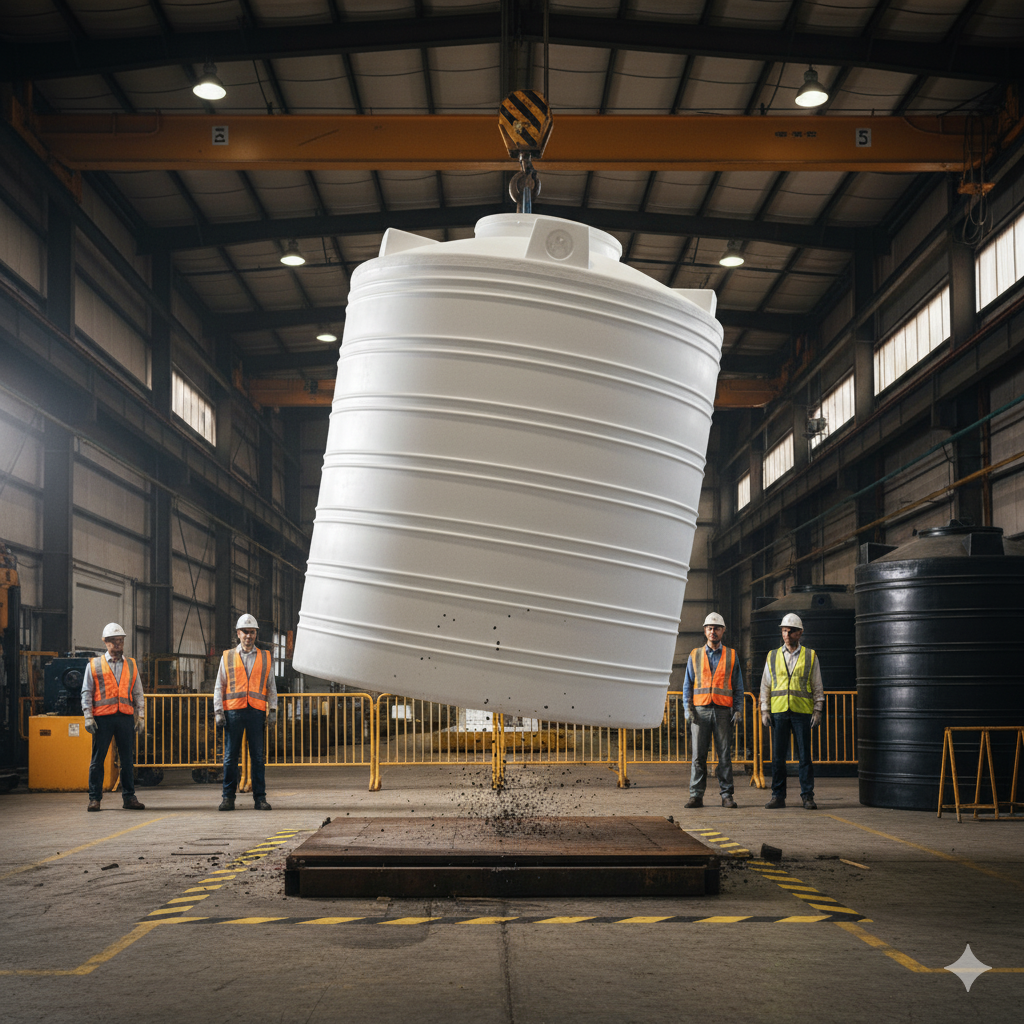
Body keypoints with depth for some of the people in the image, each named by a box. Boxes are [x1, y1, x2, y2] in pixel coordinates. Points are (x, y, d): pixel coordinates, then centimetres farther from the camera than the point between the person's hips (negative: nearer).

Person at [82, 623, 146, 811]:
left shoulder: (131, 665, 16)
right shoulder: (94, 665, 8)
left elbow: (138, 693, 16)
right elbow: (86, 693, 6)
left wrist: (141, 717, 8)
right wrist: (88, 717, -4)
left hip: (126, 718, 2)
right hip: (103, 717, -2)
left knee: (127, 759, 3)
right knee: (98, 759, -1)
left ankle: (129, 797, 9)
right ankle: (94, 798, 6)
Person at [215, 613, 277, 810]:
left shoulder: (266, 658, 13)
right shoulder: (227, 657, 11)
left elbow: (271, 687, 15)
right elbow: (219, 687, 10)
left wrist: (273, 711, 4)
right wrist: (218, 712, 0)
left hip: (256, 712, 0)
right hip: (233, 712, 0)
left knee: (258, 756, 0)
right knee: (230, 756, 0)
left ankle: (260, 798, 4)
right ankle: (228, 797, 7)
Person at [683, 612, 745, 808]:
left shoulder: (731, 656, 11)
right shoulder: (695, 655, 12)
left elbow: (738, 686, 11)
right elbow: (688, 685, 12)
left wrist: (738, 710, 0)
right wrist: (688, 708, -1)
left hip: (723, 711, 0)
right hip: (700, 710, 0)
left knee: (725, 754, -1)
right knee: (698, 755, -2)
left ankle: (727, 795, 4)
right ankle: (696, 795, 1)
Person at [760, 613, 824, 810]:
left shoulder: (810, 656, 7)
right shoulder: (772, 657, 11)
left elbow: (817, 687, 7)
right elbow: (765, 686, 12)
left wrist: (818, 711, -1)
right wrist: (764, 711, 3)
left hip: (802, 712, -1)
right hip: (778, 712, 1)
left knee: (804, 755, -2)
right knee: (778, 756, 1)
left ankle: (807, 797, 4)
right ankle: (778, 796, 7)